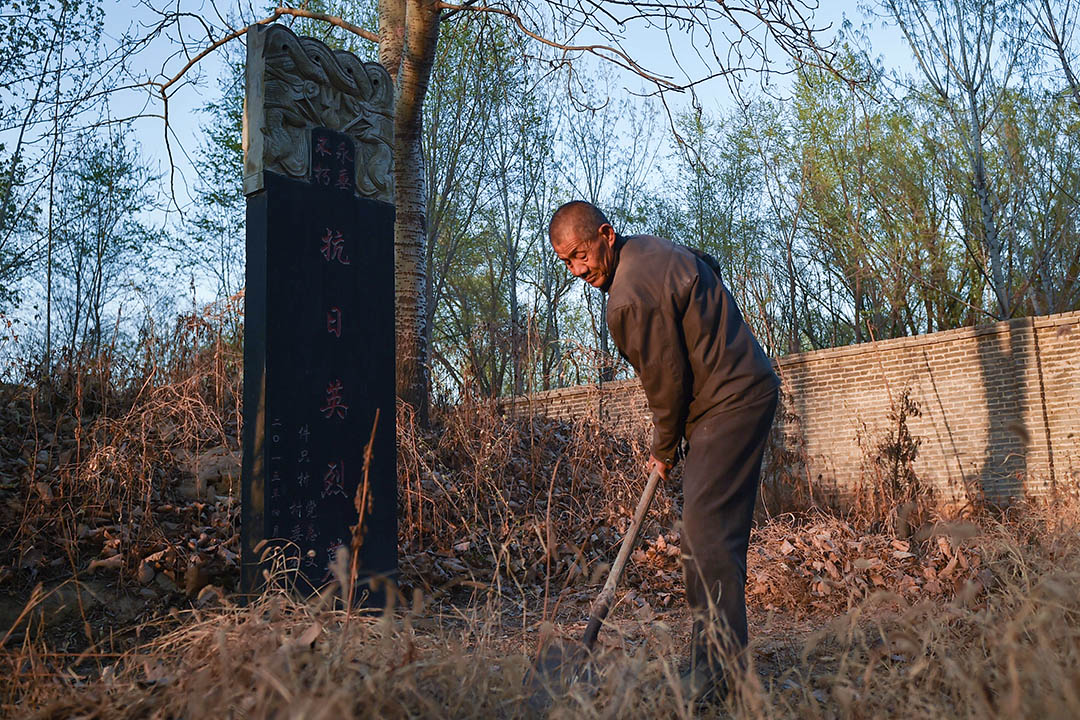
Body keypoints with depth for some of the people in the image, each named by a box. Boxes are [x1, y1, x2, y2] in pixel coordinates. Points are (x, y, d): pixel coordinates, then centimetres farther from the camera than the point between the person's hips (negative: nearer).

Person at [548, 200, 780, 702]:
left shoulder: (632, 297, -22)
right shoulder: (649, 247, 11)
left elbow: (667, 381, -16)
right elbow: (709, 267, 28)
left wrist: (664, 449, 1)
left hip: (732, 402, -11)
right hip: (746, 387, 11)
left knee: (705, 528, -15)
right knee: (715, 528, 11)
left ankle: (720, 670, -10)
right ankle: (718, 654, 20)